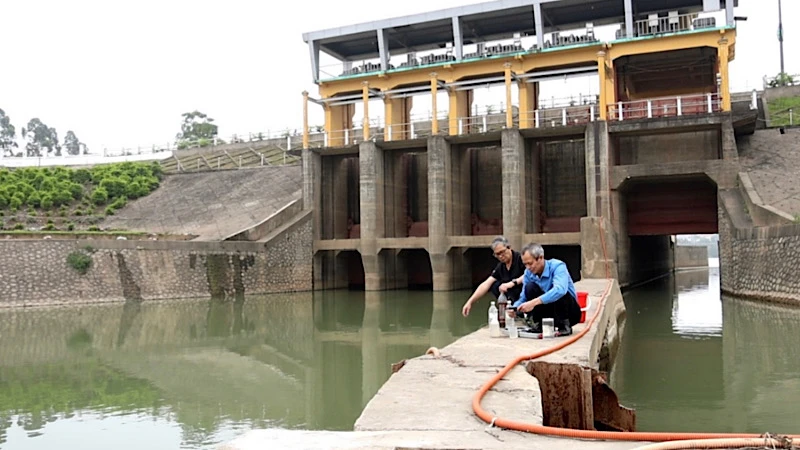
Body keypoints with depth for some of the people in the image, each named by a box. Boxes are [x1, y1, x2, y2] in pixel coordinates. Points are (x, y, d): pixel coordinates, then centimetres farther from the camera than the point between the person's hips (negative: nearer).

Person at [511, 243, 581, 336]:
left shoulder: (557, 266, -24)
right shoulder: (528, 273, -6)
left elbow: (560, 290, -44)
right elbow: (523, 298, -3)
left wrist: (534, 302, -51)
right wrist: (515, 308, -27)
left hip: (570, 311, -4)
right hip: (549, 310, 4)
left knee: (559, 293, -35)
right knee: (530, 287, -18)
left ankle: (564, 326, -15)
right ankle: (537, 324, -8)